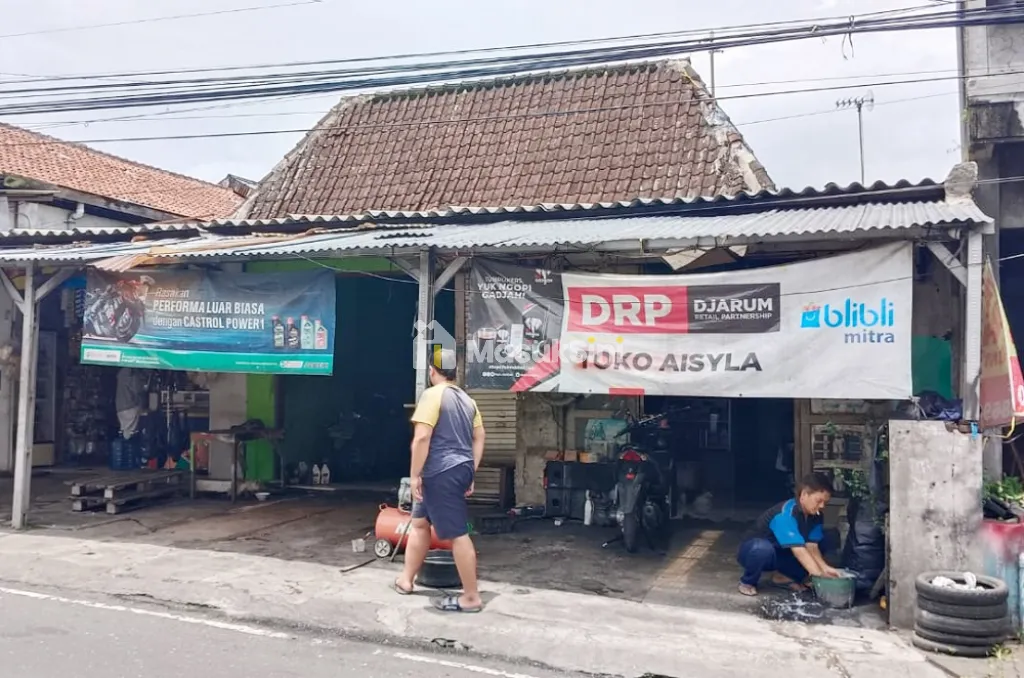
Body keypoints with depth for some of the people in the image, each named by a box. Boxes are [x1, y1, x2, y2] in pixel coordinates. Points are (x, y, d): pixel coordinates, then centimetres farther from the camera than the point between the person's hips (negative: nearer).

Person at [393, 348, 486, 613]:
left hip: (442, 473, -9)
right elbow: (479, 438, 16)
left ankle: (471, 598, 2)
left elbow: (422, 437, -20)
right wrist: (470, 474, 21)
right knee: (419, 522, 21)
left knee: (457, 534, -4)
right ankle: (406, 579, 30)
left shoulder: (433, 394, -11)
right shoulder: (466, 399, 14)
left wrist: (414, 475, -15)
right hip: (460, 470, 9)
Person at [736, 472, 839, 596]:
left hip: (779, 554, 7)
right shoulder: (786, 514, -33)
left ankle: (783, 576, 6)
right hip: (754, 550, -7)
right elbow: (798, 550, -39)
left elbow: (812, 546, -14)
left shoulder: (815, 516, -8)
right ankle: (748, 582, -13)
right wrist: (820, 575, -42)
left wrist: (825, 568, -30)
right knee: (763, 549, -43)